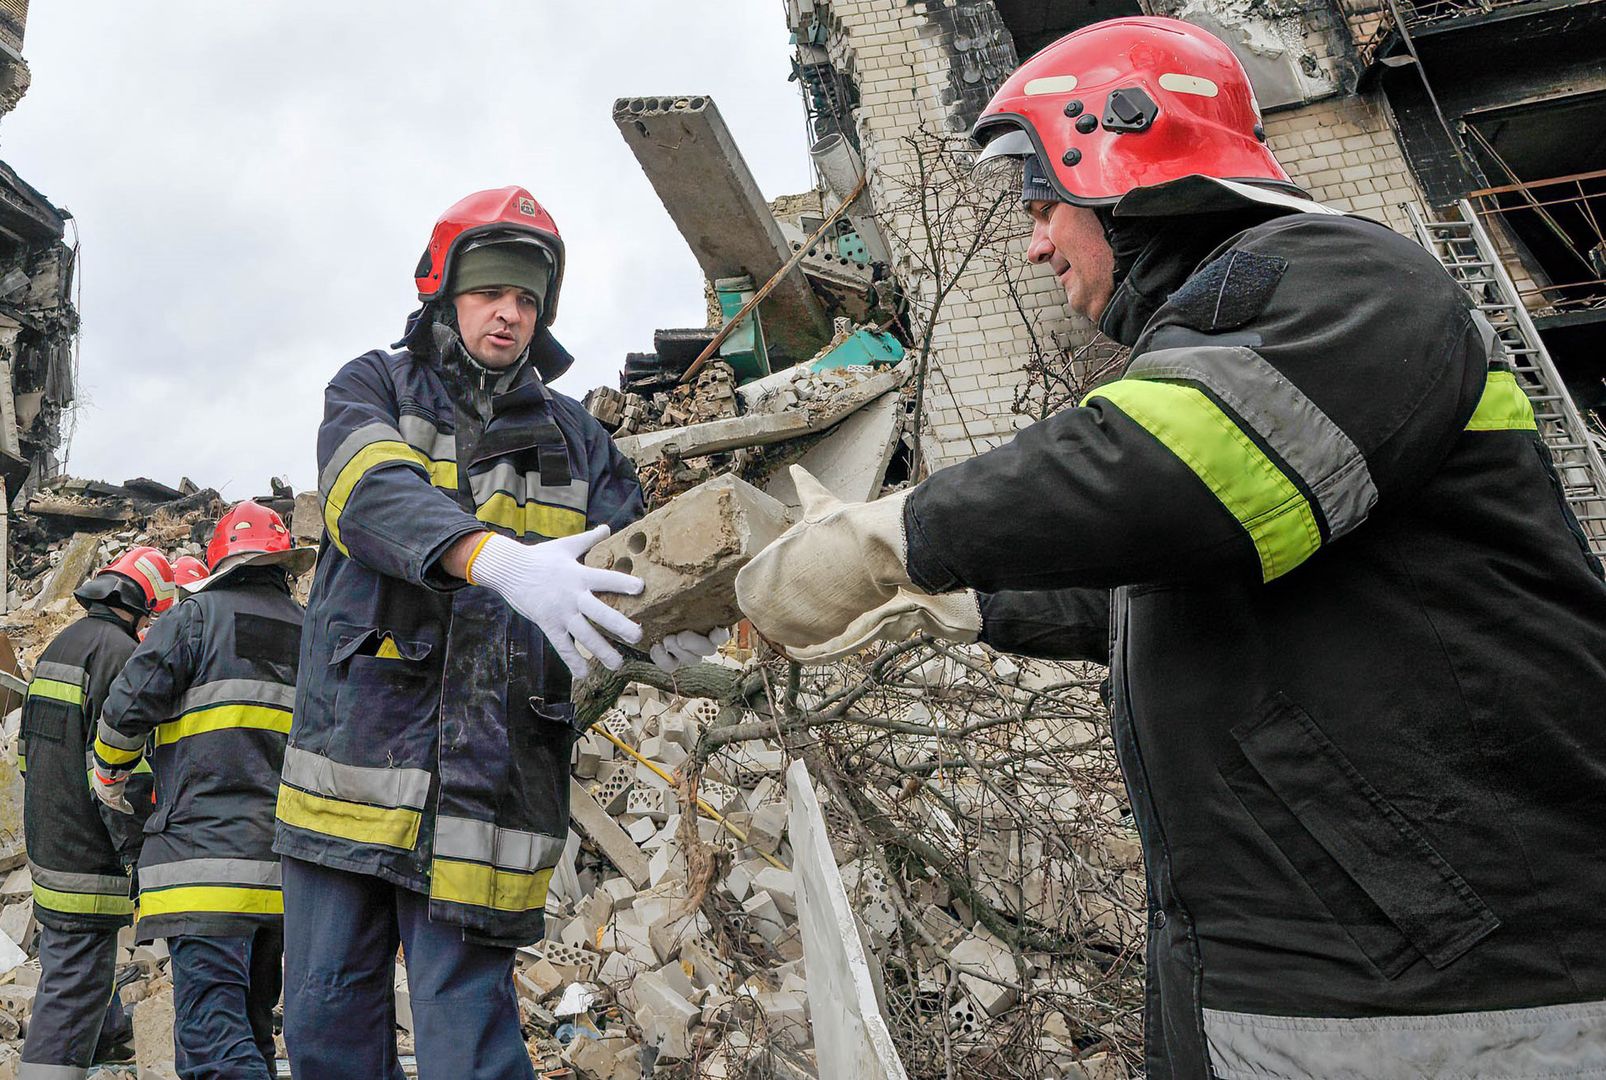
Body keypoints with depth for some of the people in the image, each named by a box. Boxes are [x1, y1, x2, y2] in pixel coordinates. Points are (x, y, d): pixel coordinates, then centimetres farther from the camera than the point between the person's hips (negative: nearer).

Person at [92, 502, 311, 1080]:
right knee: (251, 1024, 17)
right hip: (286, 874, 6)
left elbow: (129, 705, -5)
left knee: (211, 1033, -10)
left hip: (208, 854, -6)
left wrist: (109, 775, 14)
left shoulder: (198, 615, 2)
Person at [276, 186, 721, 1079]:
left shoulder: (576, 439, 11)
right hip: (353, 761, 1)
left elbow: (630, 569, 3)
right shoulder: (375, 388, 7)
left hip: (486, 789, 0)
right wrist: (507, 561, -35)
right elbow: (376, 497, -16)